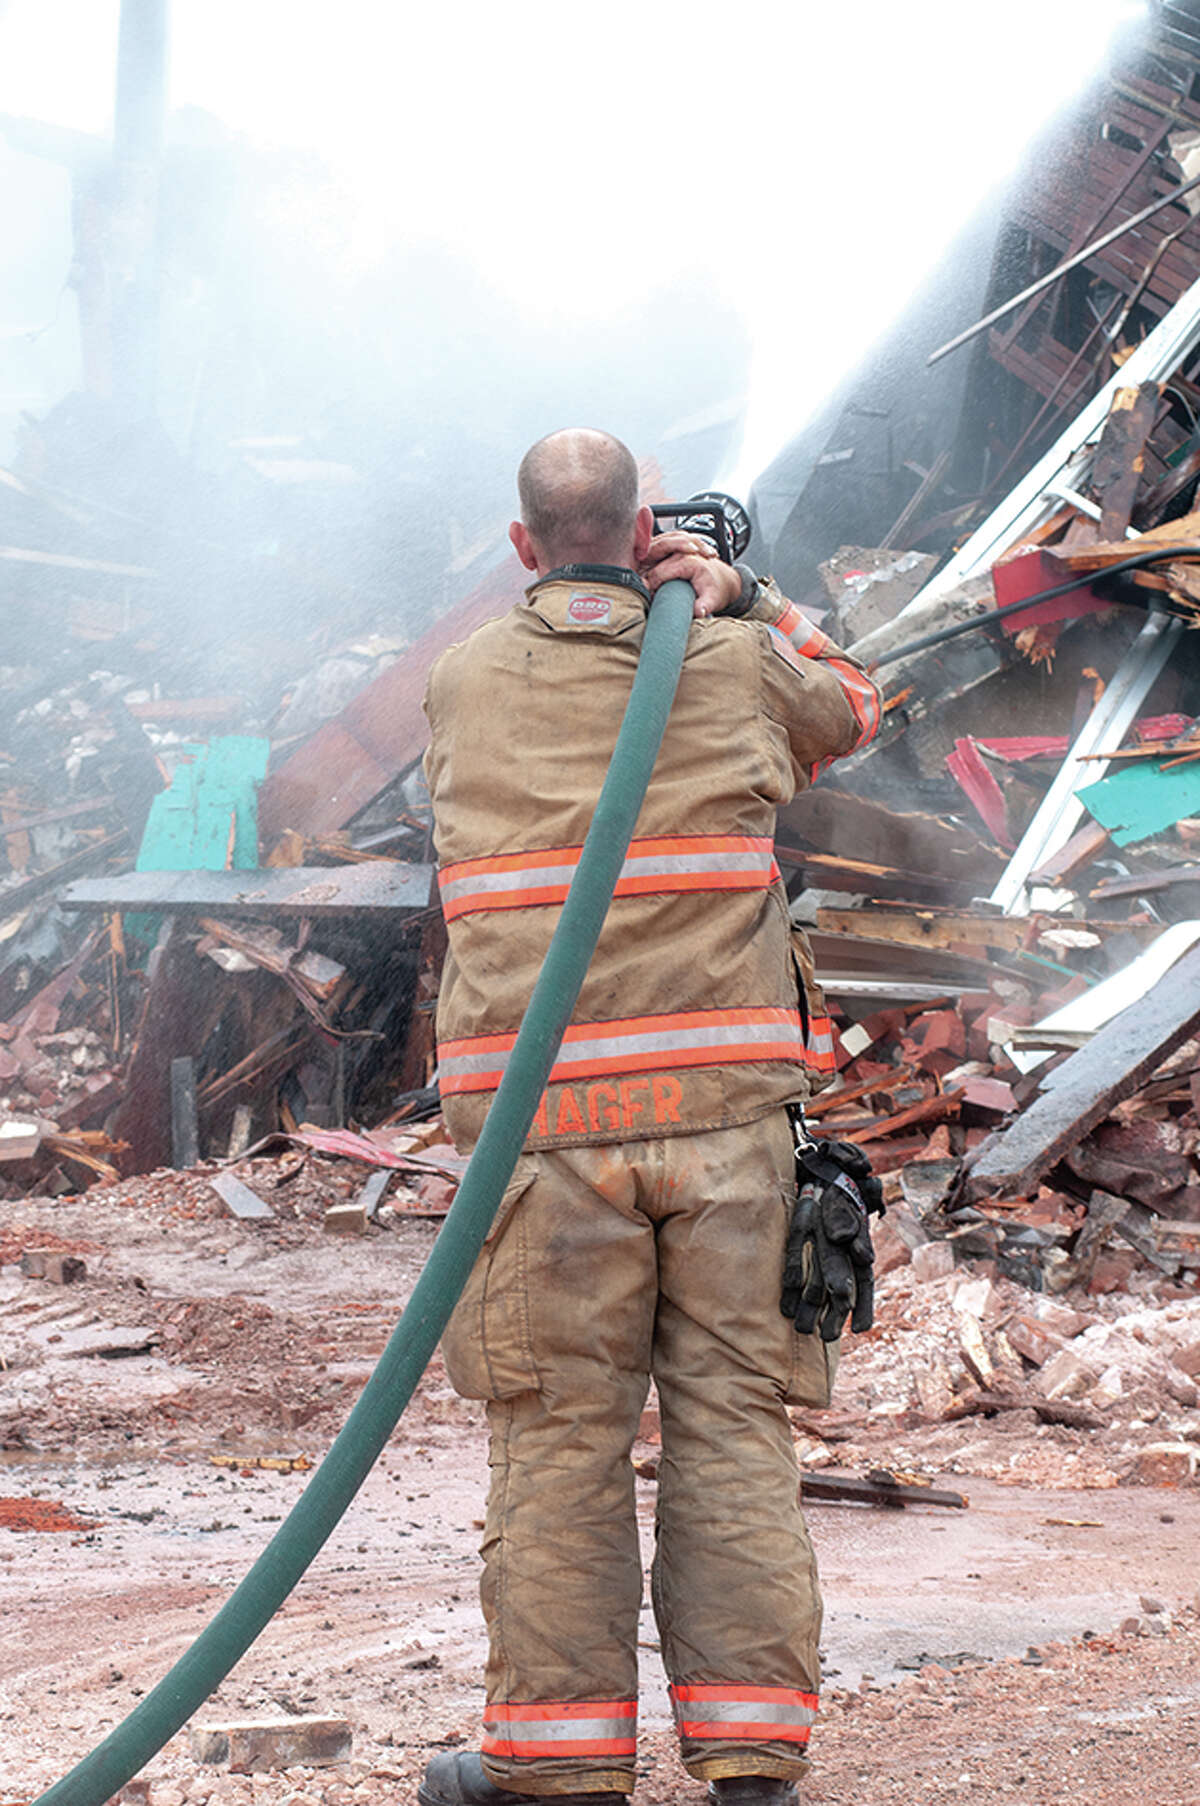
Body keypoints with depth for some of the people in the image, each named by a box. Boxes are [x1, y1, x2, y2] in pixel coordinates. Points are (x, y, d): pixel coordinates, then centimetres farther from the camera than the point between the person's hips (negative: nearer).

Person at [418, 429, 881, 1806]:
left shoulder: (459, 684, 6)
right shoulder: (732, 665, 5)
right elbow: (846, 713, 28)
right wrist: (743, 599, 21)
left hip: (547, 1113, 0)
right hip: (723, 1102, 1)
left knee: (560, 1434, 5)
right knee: (732, 1419, 5)